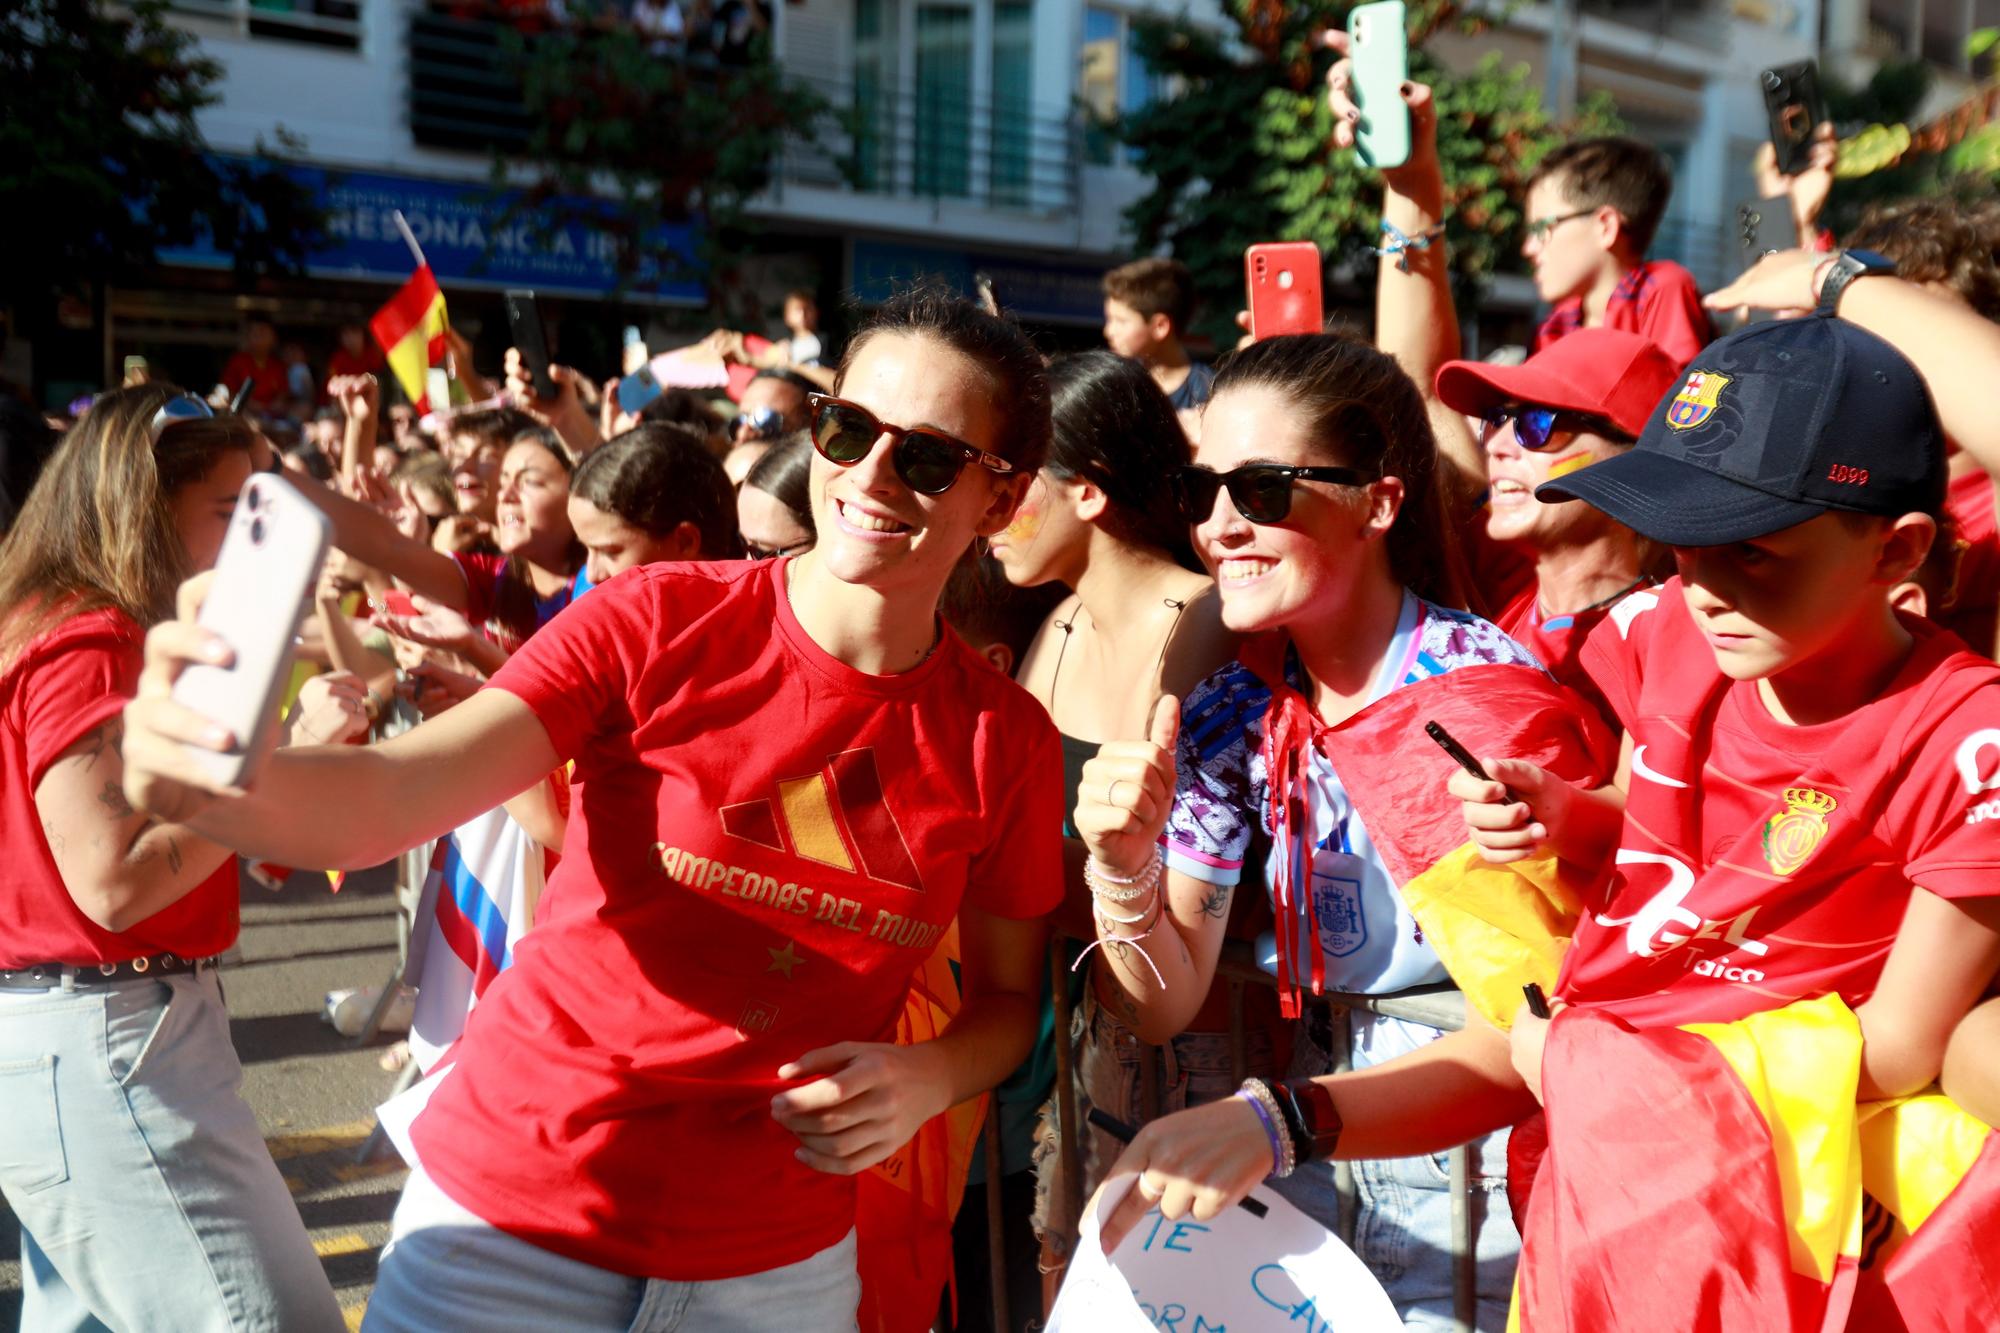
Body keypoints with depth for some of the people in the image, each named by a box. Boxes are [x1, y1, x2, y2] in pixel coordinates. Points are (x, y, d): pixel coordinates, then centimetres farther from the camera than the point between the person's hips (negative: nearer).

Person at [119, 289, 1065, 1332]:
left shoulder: (1006, 739, -5)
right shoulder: (660, 622, -12)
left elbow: (1006, 999, 7)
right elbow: (381, 802, -22)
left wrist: (928, 1080, -14)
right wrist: (209, 782, -42)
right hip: (517, 1214, -2)